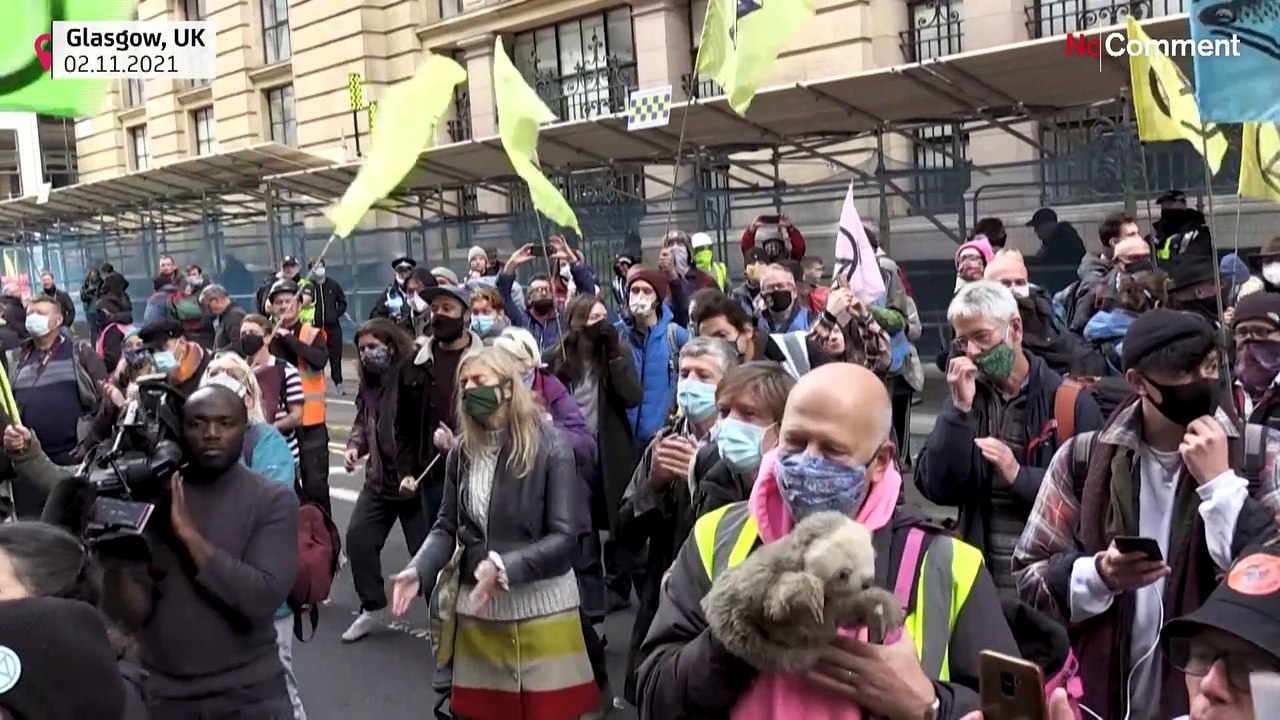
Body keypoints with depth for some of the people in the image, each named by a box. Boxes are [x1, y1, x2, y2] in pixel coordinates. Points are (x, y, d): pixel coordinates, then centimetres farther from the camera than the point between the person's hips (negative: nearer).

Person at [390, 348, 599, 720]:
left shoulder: (550, 447, -11)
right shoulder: (462, 452, 4)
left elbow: (563, 537, -14)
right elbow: (447, 527, 8)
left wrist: (504, 568, -26)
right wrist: (419, 570, -10)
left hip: (540, 609, -4)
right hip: (477, 610, 5)